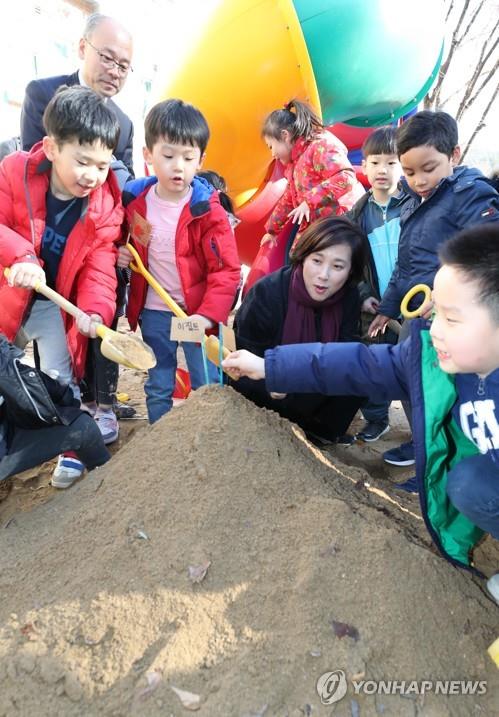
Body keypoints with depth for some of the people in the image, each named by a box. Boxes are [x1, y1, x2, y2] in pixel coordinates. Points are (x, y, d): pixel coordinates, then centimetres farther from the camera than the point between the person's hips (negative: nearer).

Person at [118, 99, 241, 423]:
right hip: (152, 312, 4)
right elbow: (121, 242, 18)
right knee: (158, 390, 16)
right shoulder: (134, 199, -2)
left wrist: (208, 314, -26)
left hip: (197, 313, -3)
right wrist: (119, 254, -5)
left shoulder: (208, 211, -14)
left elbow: (227, 269, -15)